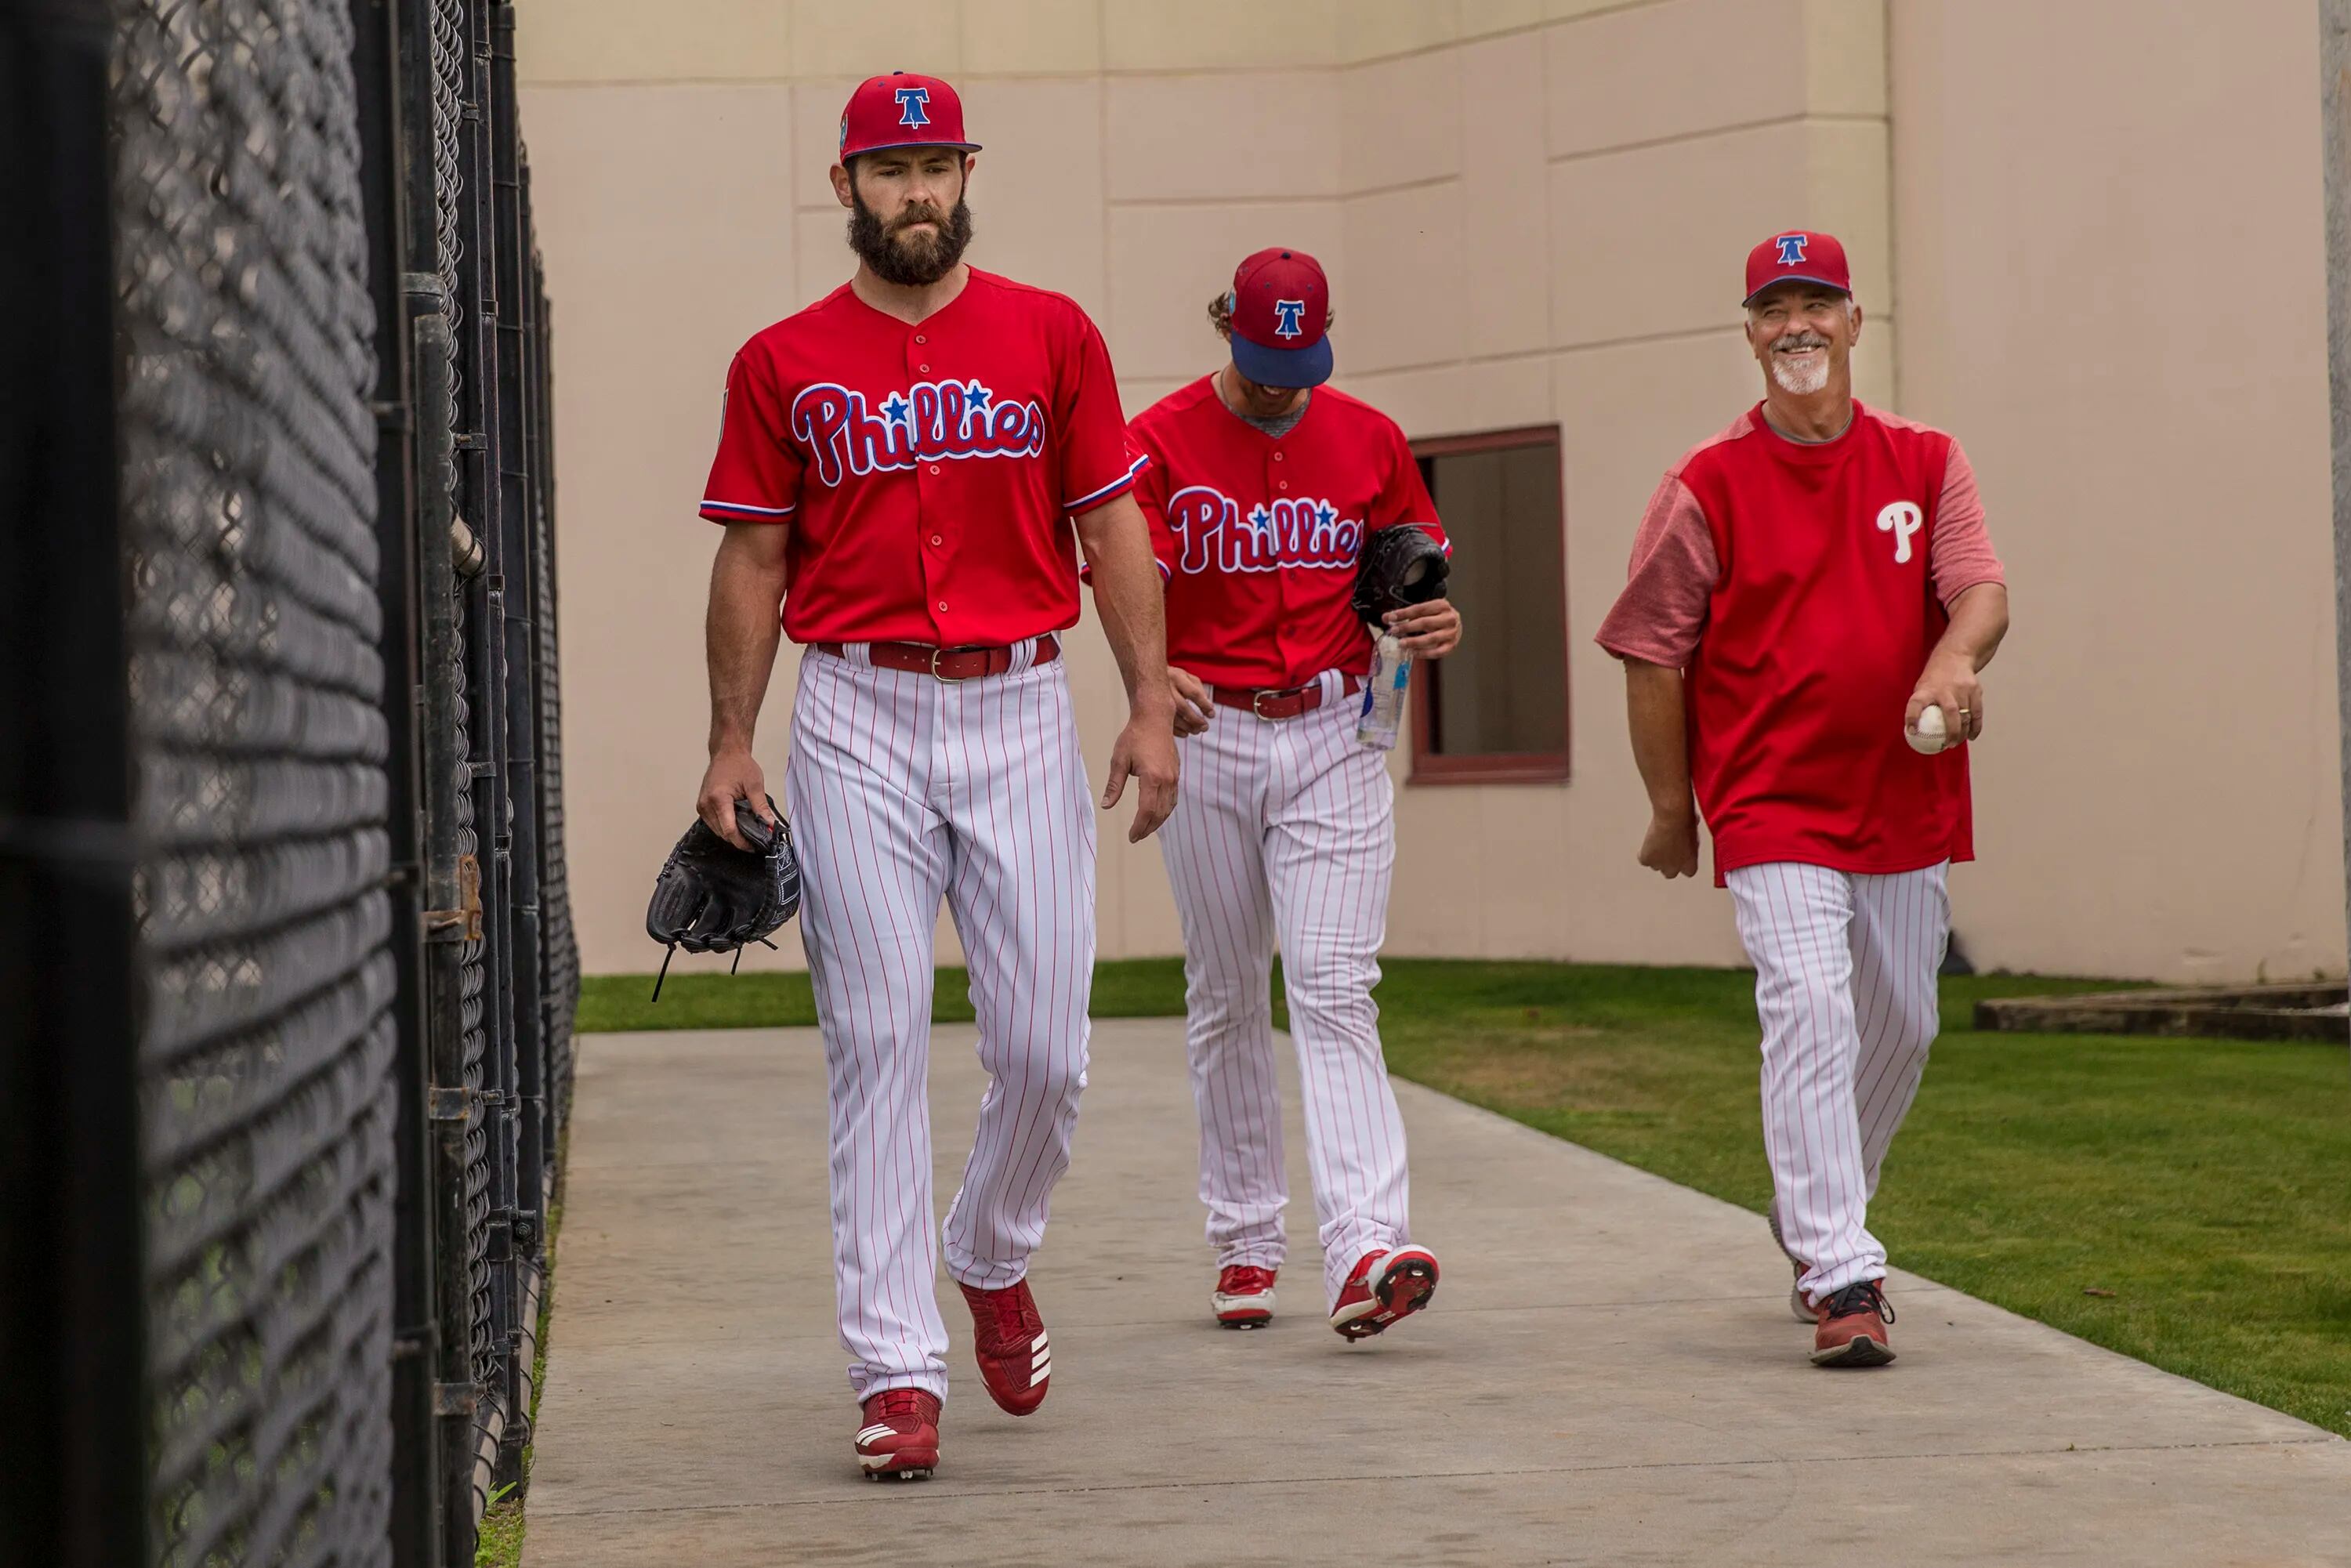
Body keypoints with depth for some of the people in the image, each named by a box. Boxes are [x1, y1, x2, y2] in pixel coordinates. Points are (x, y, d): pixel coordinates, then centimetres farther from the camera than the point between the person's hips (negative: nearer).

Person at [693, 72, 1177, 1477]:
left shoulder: (1051, 335, 8)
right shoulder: (785, 363, 6)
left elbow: (1112, 525, 8)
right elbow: (755, 560, 8)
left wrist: (1152, 703, -1)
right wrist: (732, 744, 0)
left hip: (1021, 711, 1)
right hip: (858, 716, -1)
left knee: (1044, 1046, -2)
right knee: (878, 1043, -4)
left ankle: (996, 1260, 28)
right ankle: (899, 1371, -2)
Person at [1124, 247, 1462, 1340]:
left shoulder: (1369, 442, 6)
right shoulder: (1161, 442, -3)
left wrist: (1436, 623, -7)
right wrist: (1149, 676, -31)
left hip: (1334, 734, 0)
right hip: (1207, 736, 0)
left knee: (1333, 990, -11)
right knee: (1227, 1000, 9)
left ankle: (1364, 1249, -22)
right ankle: (1245, 1241, 22)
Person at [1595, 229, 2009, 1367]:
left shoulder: (1925, 463, 6)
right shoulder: (1708, 485, -2)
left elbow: (1981, 589, -7)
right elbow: (1651, 652, 2)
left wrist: (1956, 657, -30)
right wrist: (1671, 808, 2)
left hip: (1910, 804, 4)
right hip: (1772, 808, -4)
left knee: (1900, 1027, 14)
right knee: (1811, 1012, -17)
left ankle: (1812, 1216, 38)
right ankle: (1841, 1277, -19)